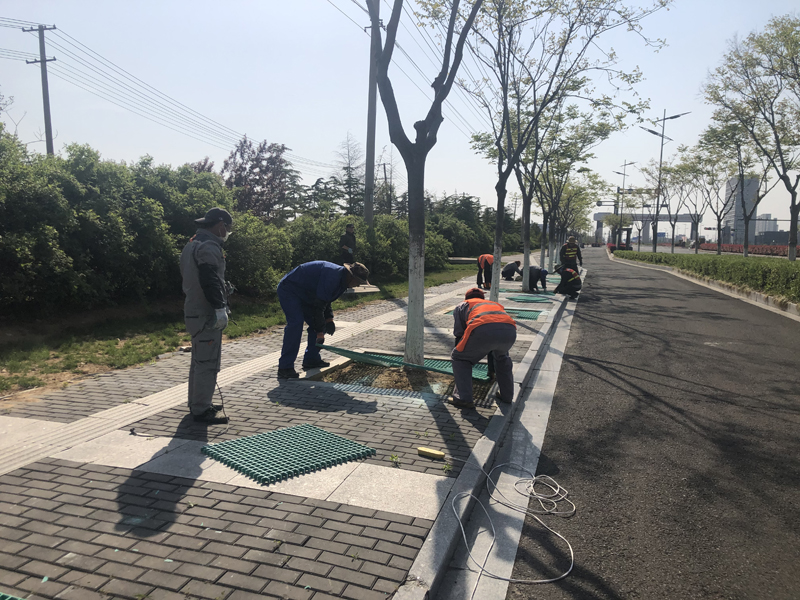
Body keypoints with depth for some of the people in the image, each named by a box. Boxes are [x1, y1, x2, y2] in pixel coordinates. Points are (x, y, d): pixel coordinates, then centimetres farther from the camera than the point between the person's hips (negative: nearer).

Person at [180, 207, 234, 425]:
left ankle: (196, 404, 30)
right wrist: (220, 308, -24)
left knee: (198, 361, 20)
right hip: (206, 315, -11)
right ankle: (201, 410, 1)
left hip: (193, 312, 11)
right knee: (207, 363, -5)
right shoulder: (209, 247, -17)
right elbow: (210, 281, -27)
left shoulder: (191, 245, 18)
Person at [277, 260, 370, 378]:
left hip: (303, 295, 11)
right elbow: (319, 305, -29)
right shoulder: (331, 276, -28)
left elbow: (325, 300, 18)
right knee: (296, 323, -24)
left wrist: (329, 319, 4)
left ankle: (311, 360, 15)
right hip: (289, 290, -11)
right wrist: (320, 332, -25)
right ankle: (284, 369, -23)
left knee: (317, 324, 7)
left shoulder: (341, 279, 5)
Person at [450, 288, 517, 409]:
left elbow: (459, 334, 27)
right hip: (510, 330, 4)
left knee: (459, 358, 21)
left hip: (483, 330, -4)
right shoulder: (496, 304, 45)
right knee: (502, 357, 37)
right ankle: (507, 395, 38)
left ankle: (464, 398, 12)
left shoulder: (462, 305, 34)